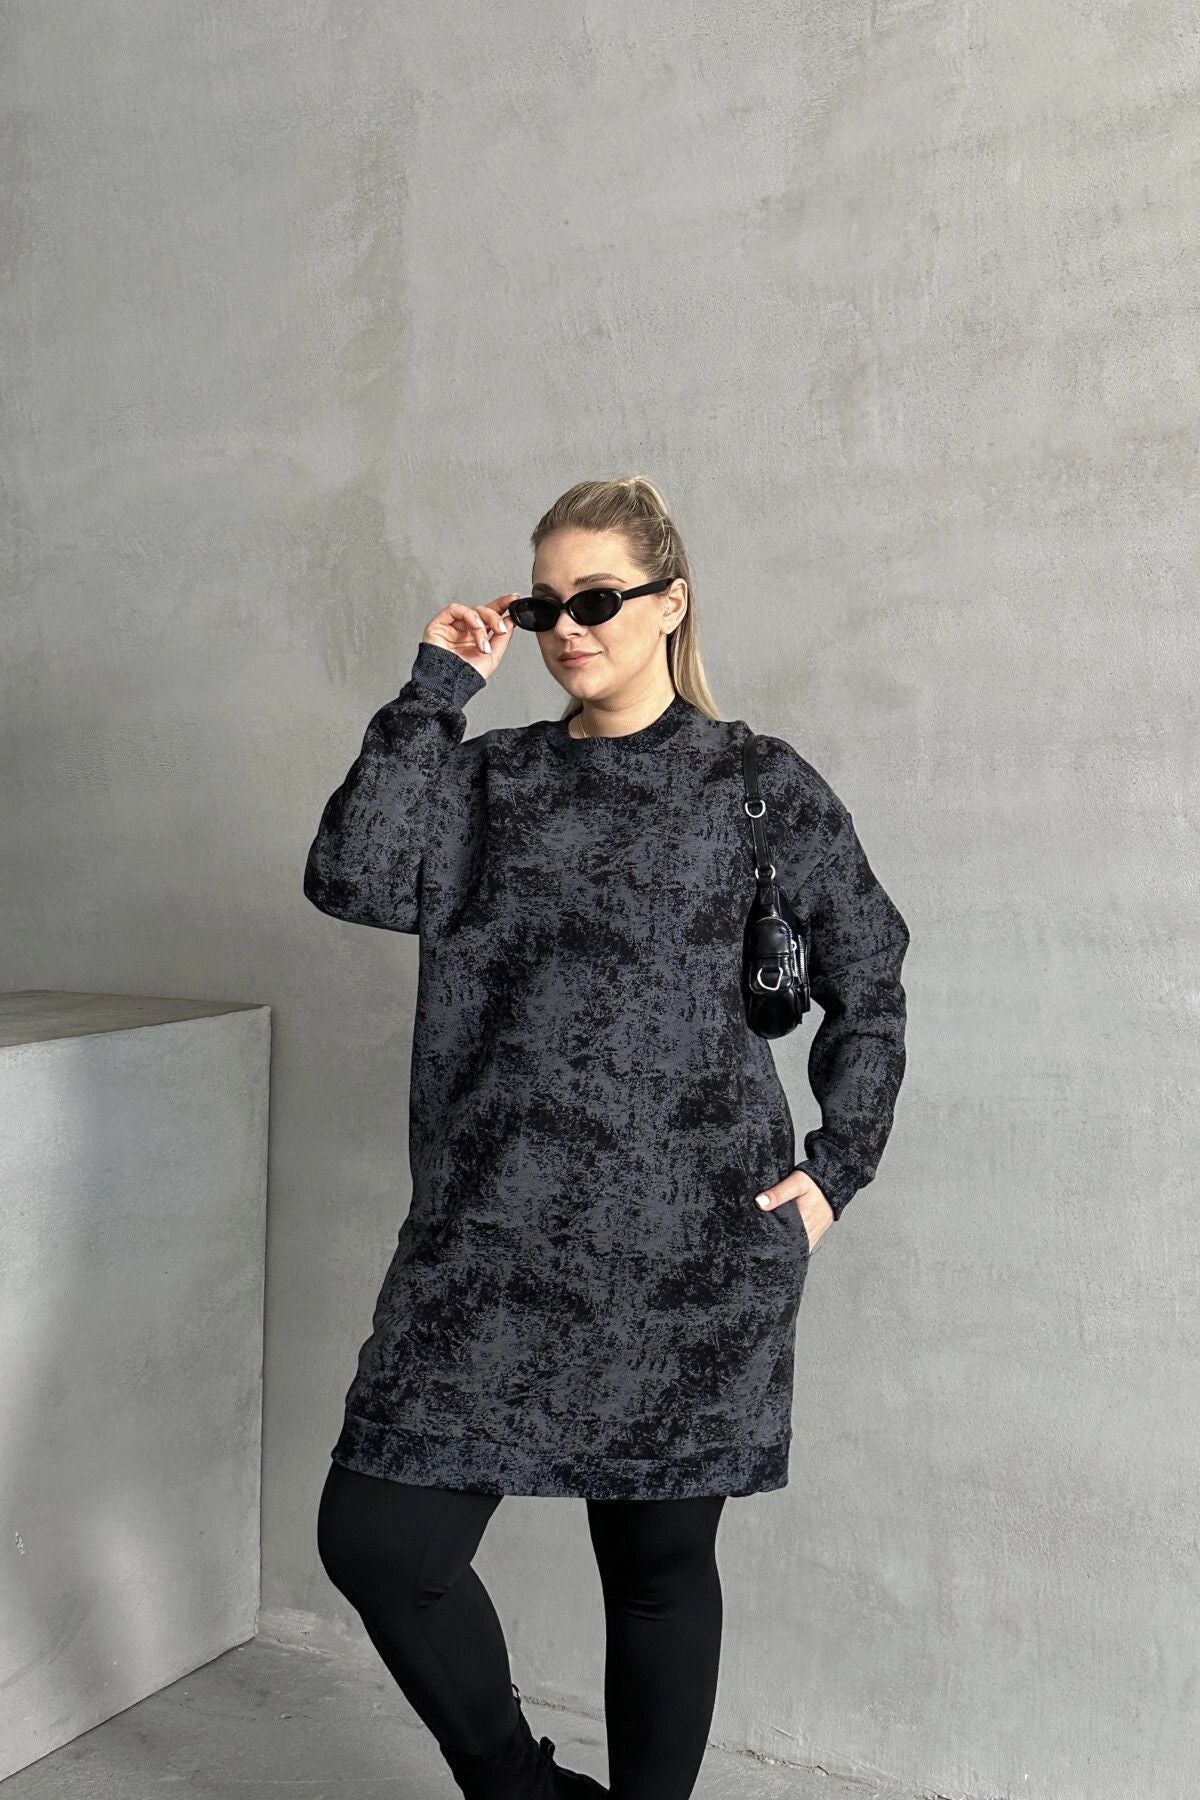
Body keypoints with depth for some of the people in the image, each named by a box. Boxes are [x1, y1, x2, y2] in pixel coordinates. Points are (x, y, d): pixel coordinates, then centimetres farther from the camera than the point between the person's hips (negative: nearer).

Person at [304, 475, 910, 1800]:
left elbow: (869, 986, 11)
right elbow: (350, 879, -9)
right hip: (498, 1241, 2)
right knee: (375, 1538, -2)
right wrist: (435, 690, -6)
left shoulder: (762, 785, 3)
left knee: (659, 1558, 10)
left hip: (694, 1248, -2)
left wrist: (837, 1168, 3)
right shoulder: (492, 778, 9)